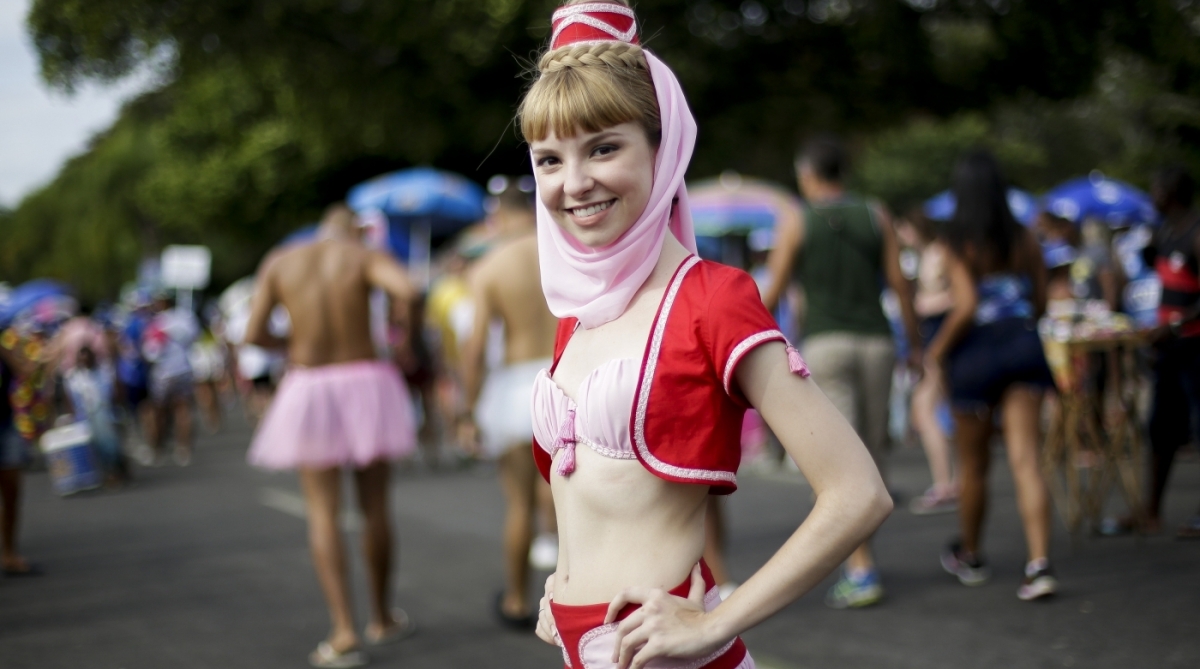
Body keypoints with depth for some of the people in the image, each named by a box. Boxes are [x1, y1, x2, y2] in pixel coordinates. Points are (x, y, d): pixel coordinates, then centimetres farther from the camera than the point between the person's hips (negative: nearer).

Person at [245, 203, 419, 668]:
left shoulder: (278, 263, 5)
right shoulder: (367, 257, -2)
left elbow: (253, 334, 1)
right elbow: (406, 290, -23)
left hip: (309, 391, 0)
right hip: (367, 384, 0)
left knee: (323, 515, 1)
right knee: (375, 508, 14)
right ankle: (383, 619, 25)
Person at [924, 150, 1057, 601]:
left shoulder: (957, 243, -9)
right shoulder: (1025, 239, 4)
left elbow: (966, 306, -18)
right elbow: (1040, 299, 9)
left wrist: (937, 351, -5)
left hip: (977, 350, -3)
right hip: (1024, 345, 3)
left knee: (973, 464, 13)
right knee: (1025, 461, -3)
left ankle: (969, 557, 31)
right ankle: (1039, 564, -16)